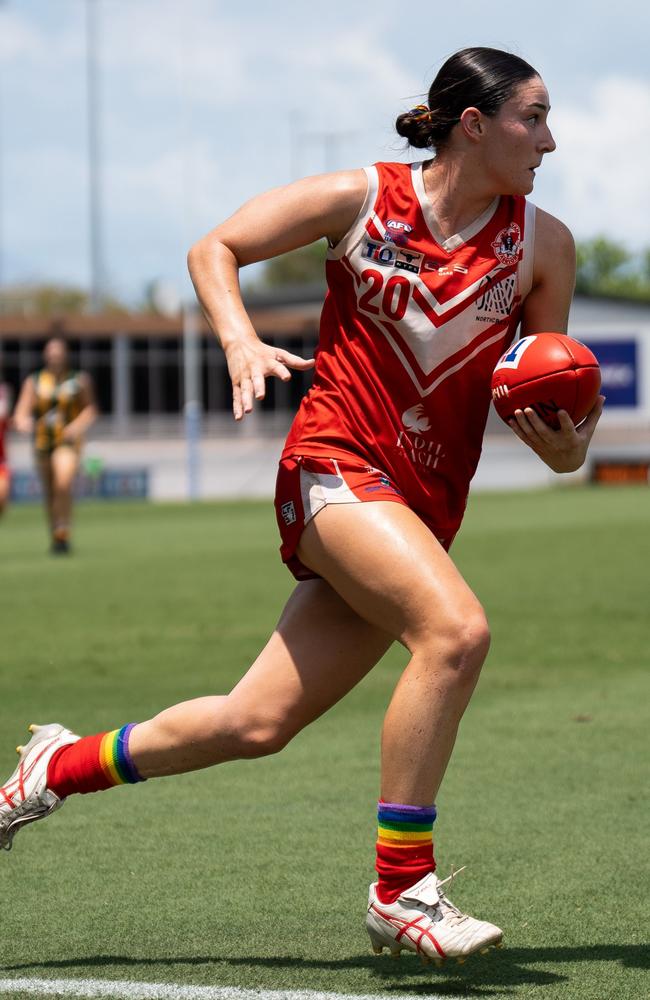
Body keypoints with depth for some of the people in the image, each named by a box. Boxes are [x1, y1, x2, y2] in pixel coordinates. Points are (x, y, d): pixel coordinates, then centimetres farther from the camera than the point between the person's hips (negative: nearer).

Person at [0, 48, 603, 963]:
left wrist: (565, 437, -13)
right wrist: (240, 342, -12)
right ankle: (401, 889, -22)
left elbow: (555, 411, 11)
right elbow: (214, 250, 6)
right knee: (455, 629, -30)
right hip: (333, 465, -4)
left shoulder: (543, 246, 5)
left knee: (257, 724, 4)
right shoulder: (360, 199, -3)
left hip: (422, 508, 4)